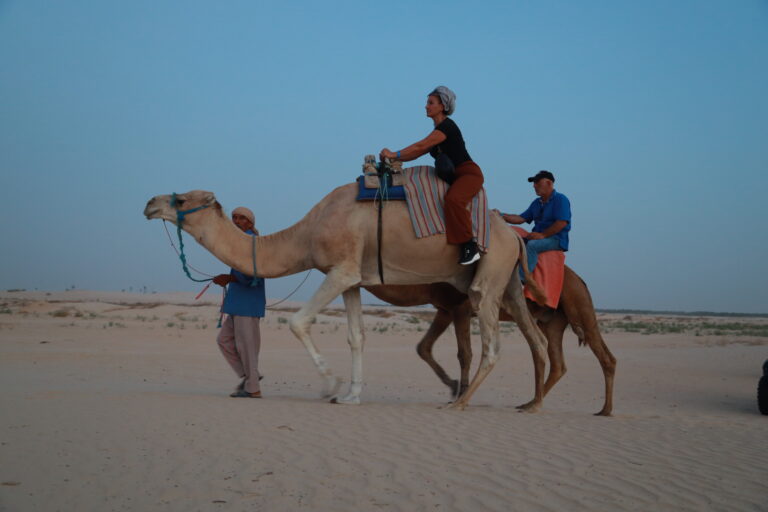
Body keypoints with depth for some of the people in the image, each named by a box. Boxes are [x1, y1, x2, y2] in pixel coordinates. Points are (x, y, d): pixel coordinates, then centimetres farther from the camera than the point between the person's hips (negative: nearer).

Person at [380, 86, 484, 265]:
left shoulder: (447, 126, -12)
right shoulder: (438, 131, 17)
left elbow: (422, 146, -21)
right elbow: (418, 152, 14)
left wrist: (395, 154, -20)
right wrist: (393, 159, 3)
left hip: (469, 173, -10)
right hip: (452, 176, 10)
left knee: (452, 199, -36)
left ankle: (470, 247, -32)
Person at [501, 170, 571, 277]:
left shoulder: (560, 200, -5)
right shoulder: (536, 203, 20)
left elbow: (562, 223, -17)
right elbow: (521, 218, 15)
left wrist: (543, 235, -20)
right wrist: (501, 216, 1)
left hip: (556, 239, -8)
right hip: (537, 237, 8)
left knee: (532, 245, -35)